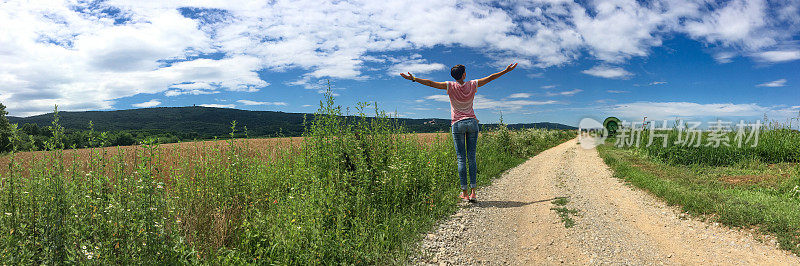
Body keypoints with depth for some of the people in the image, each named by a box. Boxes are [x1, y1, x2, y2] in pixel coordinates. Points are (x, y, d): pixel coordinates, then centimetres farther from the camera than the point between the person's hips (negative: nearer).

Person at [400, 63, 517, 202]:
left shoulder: (451, 86, -4)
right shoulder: (472, 85, 1)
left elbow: (431, 83, -8)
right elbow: (490, 78, 10)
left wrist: (413, 78, -3)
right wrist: (506, 70, 21)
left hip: (457, 124, -2)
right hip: (472, 123, 2)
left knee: (461, 159, 0)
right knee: (472, 158, 3)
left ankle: (464, 192, 0)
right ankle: (473, 192, 0)